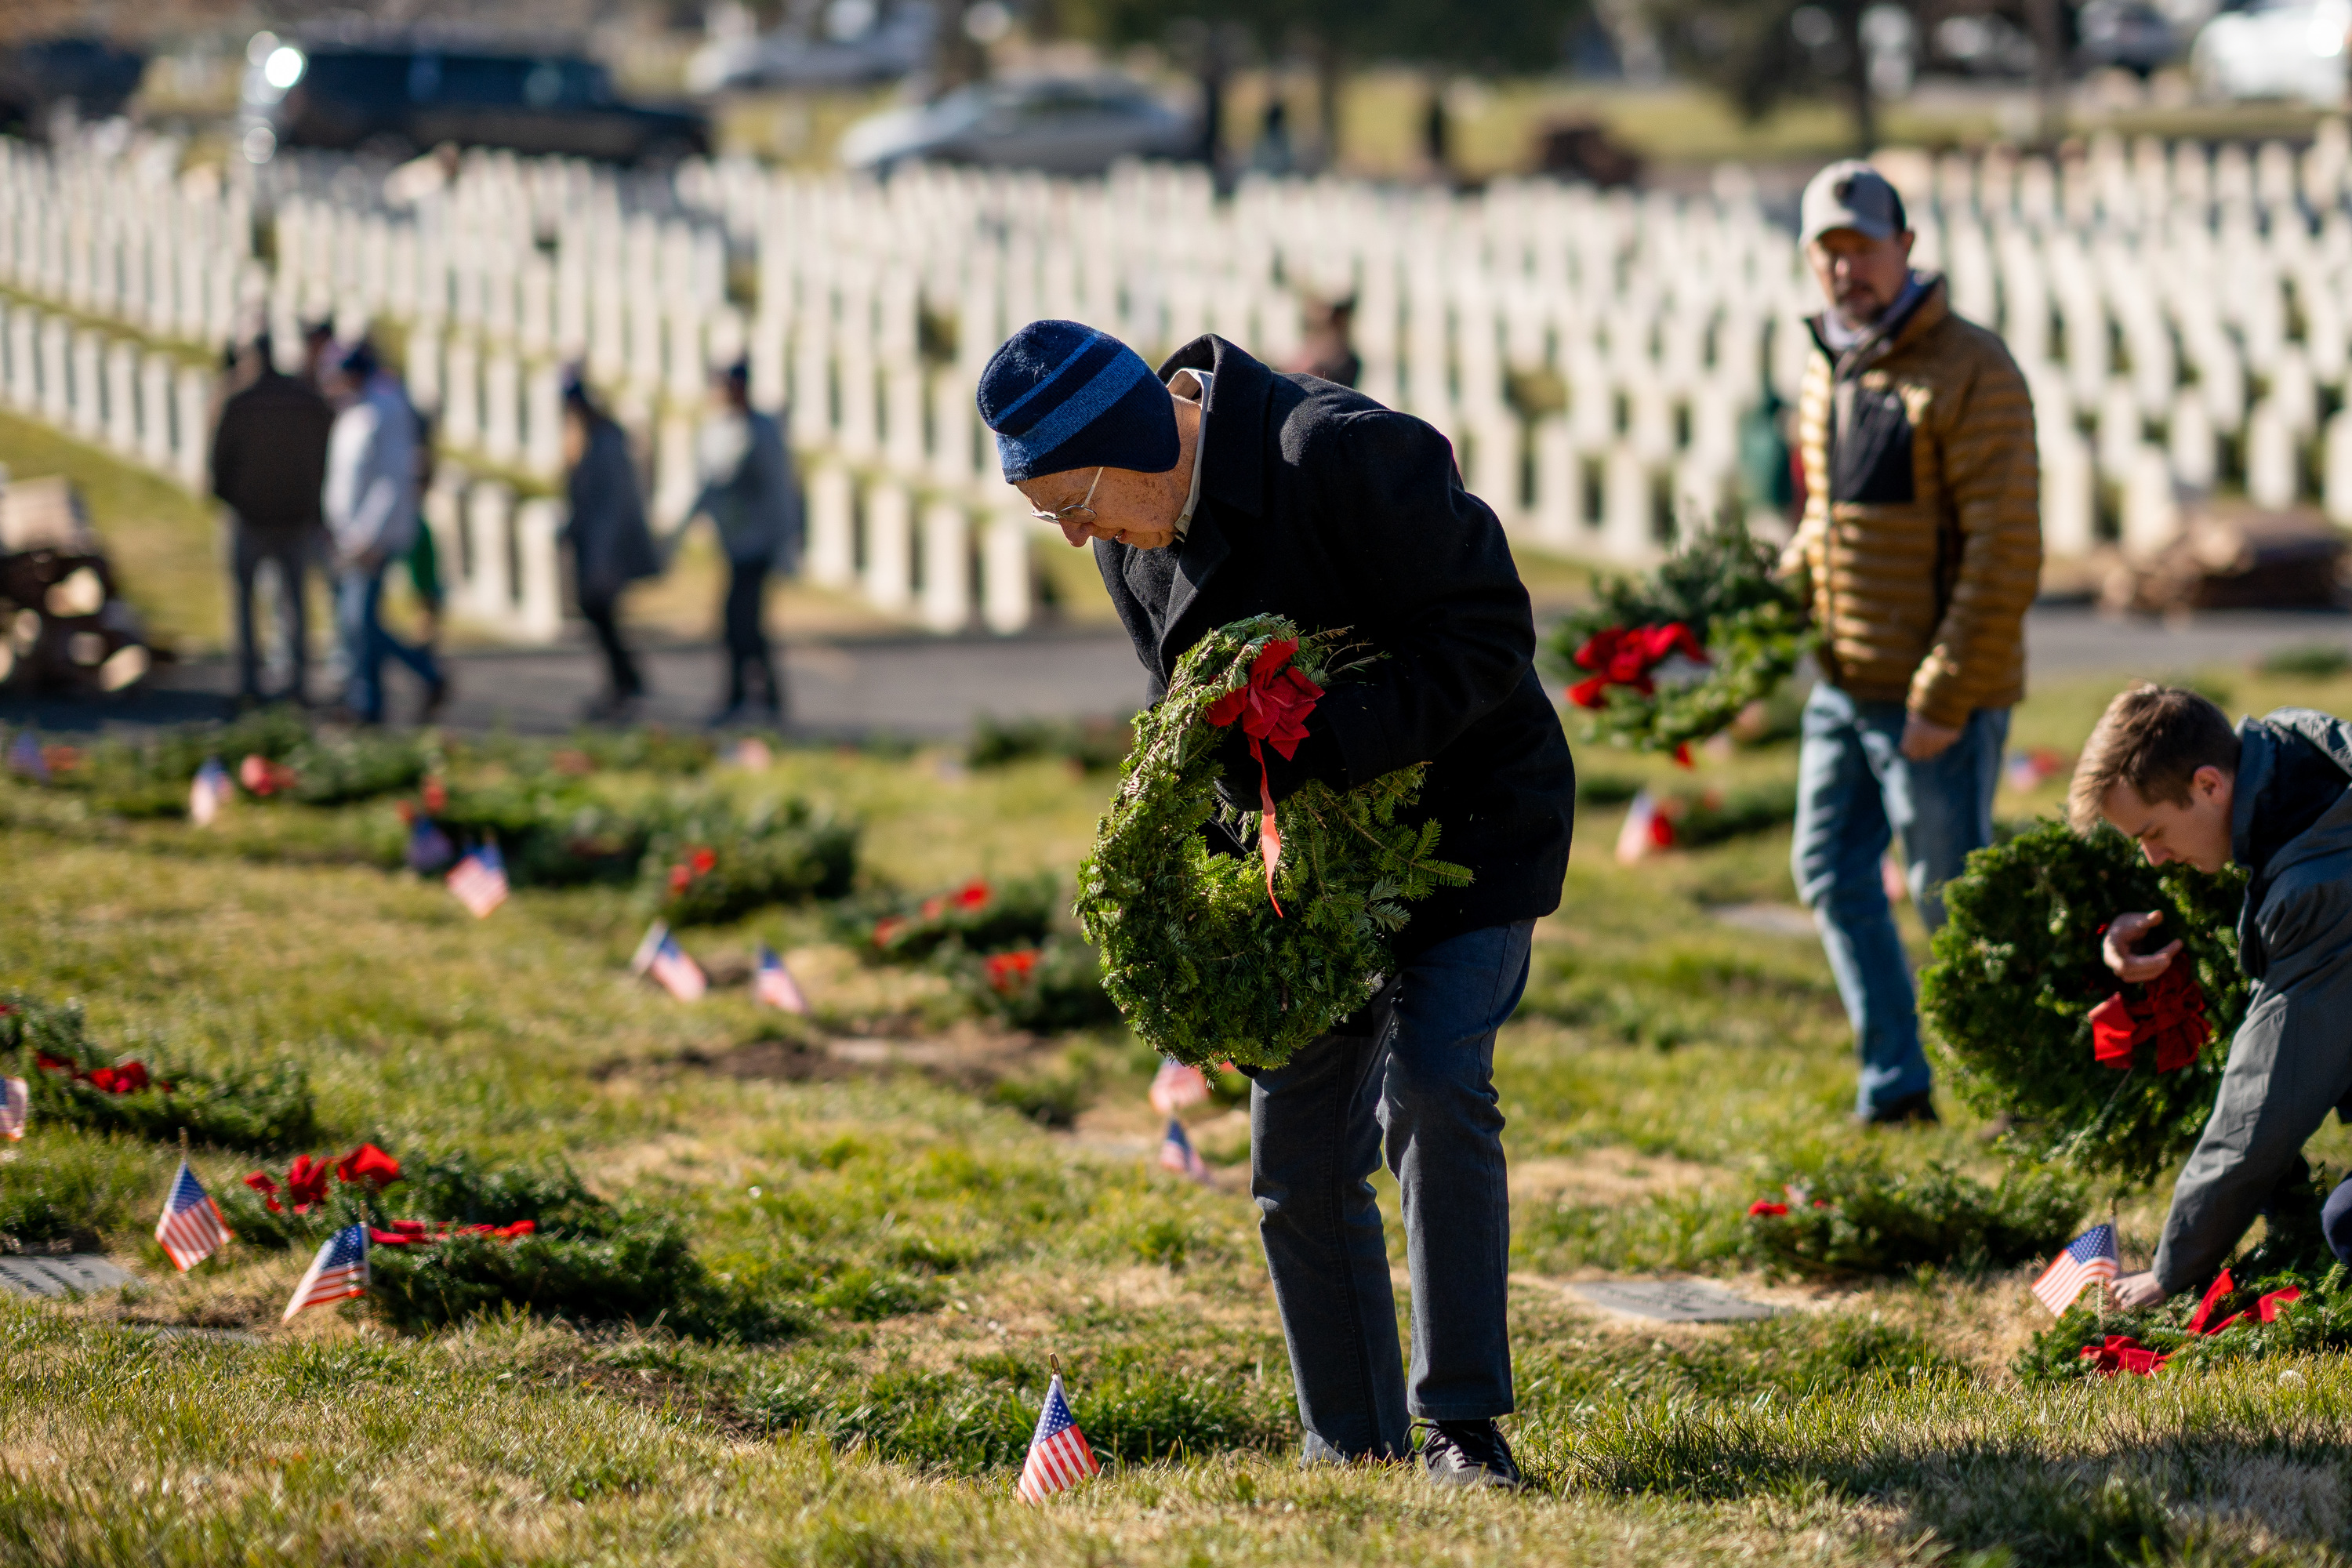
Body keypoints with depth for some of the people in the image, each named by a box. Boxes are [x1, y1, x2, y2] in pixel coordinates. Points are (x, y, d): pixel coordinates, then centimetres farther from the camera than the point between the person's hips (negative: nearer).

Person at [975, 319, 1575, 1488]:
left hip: (1468, 811, -7)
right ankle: (1354, 1443, 14)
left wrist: (1318, 748, -32)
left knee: (1434, 1090, -20)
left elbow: (1488, 636, -24)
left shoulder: (1344, 454, -25)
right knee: (1299, 1149, 3)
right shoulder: (1134, 534, -1)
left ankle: (1463, 1425, -12)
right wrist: (1220, 866, -8)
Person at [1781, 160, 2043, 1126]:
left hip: (1939, 692, -8)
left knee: (1952, 894, -2)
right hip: (1843, 684, 8)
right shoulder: (1827, 371, 10)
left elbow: (2005, 555, -18)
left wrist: (1944, 698, -21)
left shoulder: (1971, 373, -14)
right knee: (1832, 873, 11)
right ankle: (1895, 1083, 22)